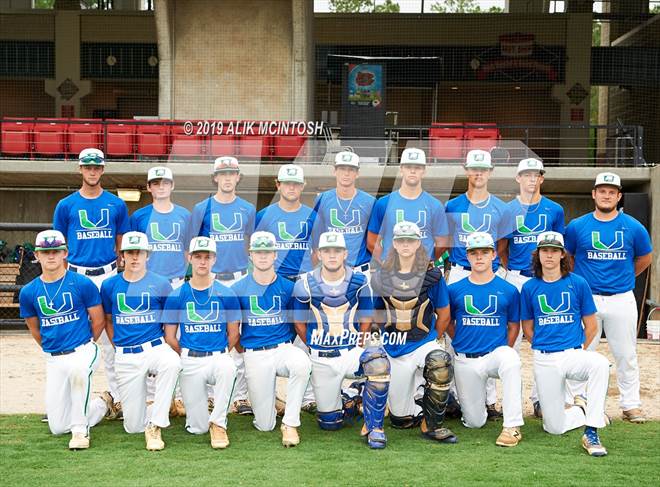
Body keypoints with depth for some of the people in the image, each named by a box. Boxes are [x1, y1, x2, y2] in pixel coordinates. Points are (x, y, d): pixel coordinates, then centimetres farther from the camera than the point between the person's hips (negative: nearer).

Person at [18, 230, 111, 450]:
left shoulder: (82, 284, -8)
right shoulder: (29, 292, 1)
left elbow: (98, 321, 1)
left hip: (83, 351, -4)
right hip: (53, 359, 4)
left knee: (78, 368, -42)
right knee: (58, 427, 3)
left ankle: (80, 429, -23)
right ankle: (103, 403, 31)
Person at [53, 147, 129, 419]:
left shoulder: (116, 205, 6)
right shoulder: (66, 205, 5)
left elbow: (122, 245, 11)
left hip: (108, 275, 0)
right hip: (77, 275, 0)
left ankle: (117, 396, 7)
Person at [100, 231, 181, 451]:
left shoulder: (160, 284, 1)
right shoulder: (110, 285, 6)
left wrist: (167, 347, -1)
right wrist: (120, 348, 10)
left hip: (155, 348, -2)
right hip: (125, 357, 2)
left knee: (172, 363, -41)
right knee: (133, 427, -1)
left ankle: (155, 426, -29)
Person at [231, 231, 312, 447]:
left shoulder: (288, 287, 4)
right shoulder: (238, 289, 3)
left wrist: (287, 346, 2)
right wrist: (243, 352, 5)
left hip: (283, 348, 0)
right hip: (254, 355, 0)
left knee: (302, 363, -38)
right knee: (264, 425, -3)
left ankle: (290, 423, -22)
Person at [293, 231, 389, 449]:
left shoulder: (359, 282, -3)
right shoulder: (305, 284, -4)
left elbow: (366, 321, 6)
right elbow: (300, 324, 5)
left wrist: (355, 350, 2)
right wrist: (317, 350, 6)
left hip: (351, 353, 0)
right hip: (321, 360, 1)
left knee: (378, 361, -36)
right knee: (329, 422, 5)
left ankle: (374, 427, -20)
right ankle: (345, 400, 42)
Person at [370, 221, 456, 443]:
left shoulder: (432, 275, -2)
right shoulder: (381, 277, 3)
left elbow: (444, 314, 7)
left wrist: (430, 341, 10)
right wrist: (382, 341, 7)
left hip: (424, 343, -1)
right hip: (393, 350, 1)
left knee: (440, 362, -38)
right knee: (401, 419, 0)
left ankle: (431, 425, -20)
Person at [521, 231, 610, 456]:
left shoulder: (578, 284, 1)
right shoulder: (530, 288, 4)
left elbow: (591, 327, 6)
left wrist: (579, 352, 5)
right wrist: (544, 349, 7)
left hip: (573, 354, -1)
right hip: (544, 361, 1)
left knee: (600, 364, -38)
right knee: (555, 428, -2)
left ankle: (591, 434, -32)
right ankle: (583, 410, 32)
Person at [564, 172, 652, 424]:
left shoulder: (633, 227, 0)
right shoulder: (577, 226, 0)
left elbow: (645, 258, 15)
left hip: (622, 298, 0)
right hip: (586, 299, 0)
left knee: (626, 355, 6)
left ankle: (631, 405, 15)